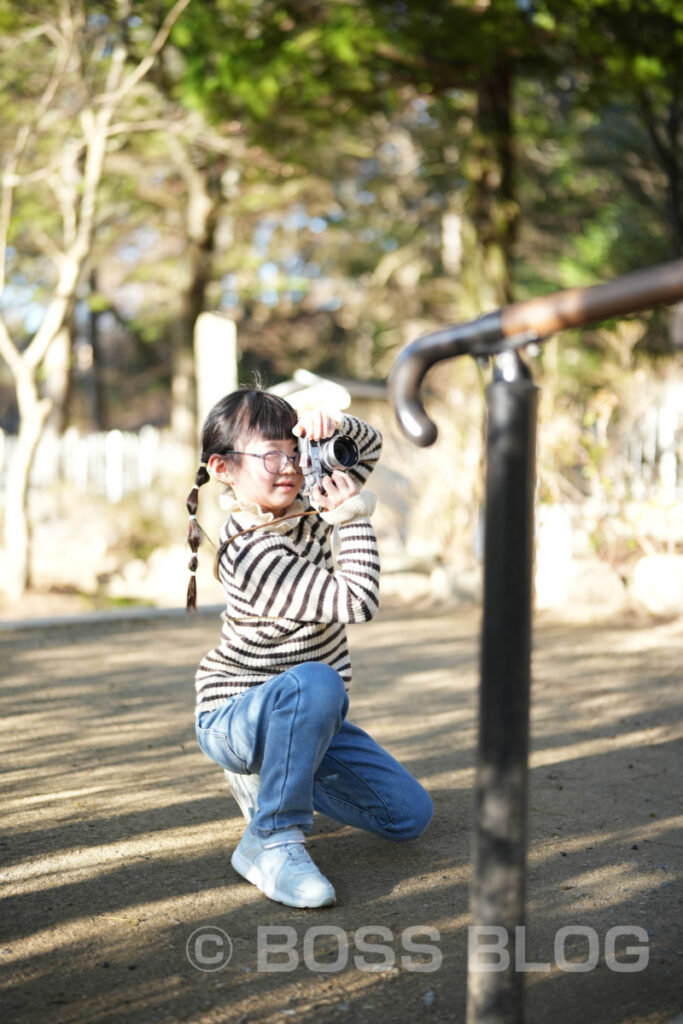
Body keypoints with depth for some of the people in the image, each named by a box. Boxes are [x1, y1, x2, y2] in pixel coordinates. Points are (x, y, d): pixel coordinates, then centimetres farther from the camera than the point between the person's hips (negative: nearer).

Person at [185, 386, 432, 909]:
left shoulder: (302, 507, -2)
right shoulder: (250, 554, -27)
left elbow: (370, 446, 10)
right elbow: (358, 601, -29)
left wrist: (335, 426, -12)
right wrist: (354, 515, -25)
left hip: (302, 718, 9)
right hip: (234, 719, -8)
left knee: (411, 814, 6)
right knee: (315, 682, -43)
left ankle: (274, 778, 23)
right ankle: (271, 838, -28)